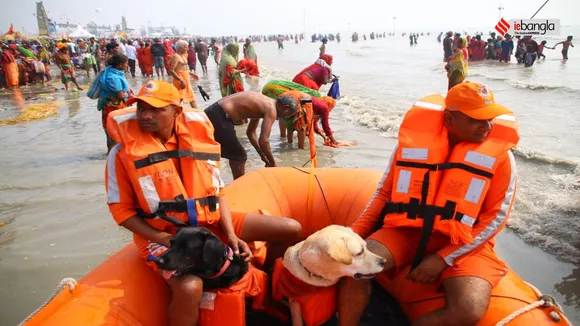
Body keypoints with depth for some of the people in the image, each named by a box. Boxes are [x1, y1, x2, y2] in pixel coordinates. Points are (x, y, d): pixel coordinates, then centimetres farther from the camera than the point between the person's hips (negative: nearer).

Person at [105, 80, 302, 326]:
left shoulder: (196, 138, 1)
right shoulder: (123, 151, -8)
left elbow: (218, 192, 6)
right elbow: (121, 209, -5)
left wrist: (231, 235, -5)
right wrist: (162, 238, -17)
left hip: (210, 222, 5)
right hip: (164, 233, -4)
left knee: (291, 230, 1)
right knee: (190, 287, -38)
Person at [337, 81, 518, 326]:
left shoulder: (500, 155, -5)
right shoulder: (414, 141, -1)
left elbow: (495, 218, -6)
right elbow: (385, 193, 6)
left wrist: (443, 258, -14)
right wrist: (353, 235, -5)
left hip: (462, 244, 0)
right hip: (406, 231, 1)